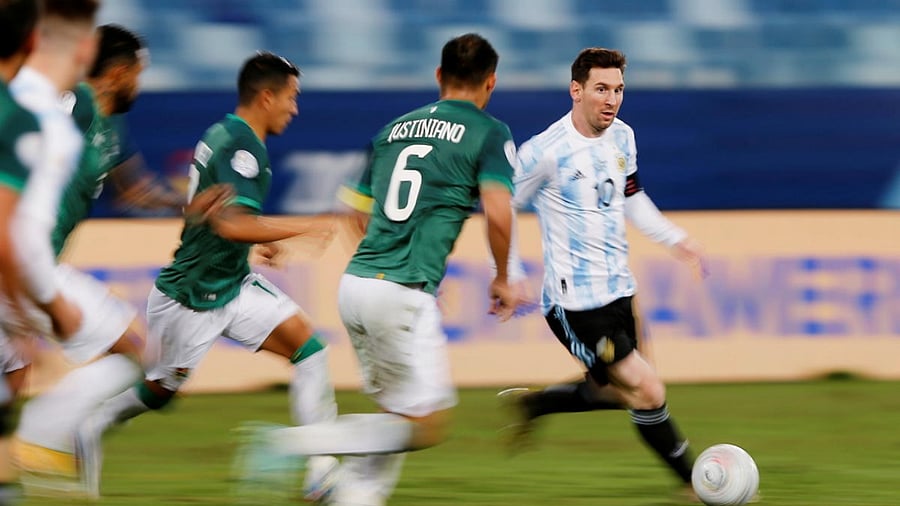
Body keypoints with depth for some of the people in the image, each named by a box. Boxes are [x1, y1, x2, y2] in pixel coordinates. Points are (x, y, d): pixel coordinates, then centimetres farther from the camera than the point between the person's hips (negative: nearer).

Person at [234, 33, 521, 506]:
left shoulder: (395, 127, 19)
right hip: (403, 293, -7)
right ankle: (287, 443, -14)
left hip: (354, 284, 7)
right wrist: (502, 280, 2)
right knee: (427, 425, -3)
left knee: (397, 418, 17)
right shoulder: (490, 133, 0)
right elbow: (498, 212, -13)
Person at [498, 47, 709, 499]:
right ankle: (695, 486, 3)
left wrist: (673, 238, 15)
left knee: (617, 393, 18)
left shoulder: (621, 137, 5)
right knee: (647, 393, -10)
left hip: (618, 290, 8)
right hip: (575, 303, -8)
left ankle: (530, 405, 38)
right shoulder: (546, 152, -18)